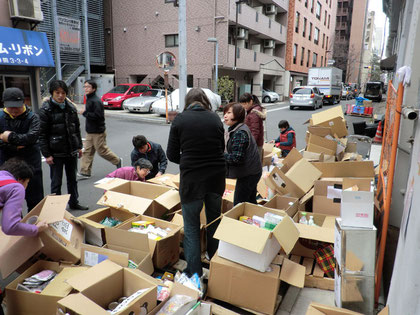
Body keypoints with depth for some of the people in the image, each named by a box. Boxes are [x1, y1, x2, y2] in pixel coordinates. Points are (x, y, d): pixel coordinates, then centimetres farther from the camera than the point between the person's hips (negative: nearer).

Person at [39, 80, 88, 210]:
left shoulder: (71, 108, 6)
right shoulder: (46, 110, -9)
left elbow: (77, 128, 14)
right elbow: (42, 134, -10)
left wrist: (79, 146, 13)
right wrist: (46, 154, -13)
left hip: (71, 151, 5)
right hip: (56, 153, -5)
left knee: (72, 179, 16)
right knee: (56, 182, 5)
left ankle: (74, 203, 30)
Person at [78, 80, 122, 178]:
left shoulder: (96, 101, -19)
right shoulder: (89, 99, 13)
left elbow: (97, 116, -27)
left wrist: (84, 113, -21)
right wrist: (85, 112, 8)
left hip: (98, 132, -9)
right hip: (90, 131, 9)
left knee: (102, 150, 2)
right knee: (87, 151, 7)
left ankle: (117, 161, 23)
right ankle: (85, 171, 11)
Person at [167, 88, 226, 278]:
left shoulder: (179, 120, -5)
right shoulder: (215, 118, 3)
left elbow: (172, 155, -3)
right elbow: (221, 148, 10)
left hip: (191, 179, -4)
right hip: (216, 178, 4)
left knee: (191, 228, 12)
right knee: (214, 223, 24)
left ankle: (194, 273, 19)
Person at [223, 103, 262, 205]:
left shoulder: (240, 133, -21)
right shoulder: (234, 129, 11)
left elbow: (237, 158, -24)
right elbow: (233, 151, 17)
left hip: (248, 174, -10)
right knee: (251, 202, 20)